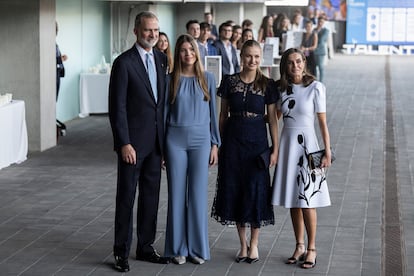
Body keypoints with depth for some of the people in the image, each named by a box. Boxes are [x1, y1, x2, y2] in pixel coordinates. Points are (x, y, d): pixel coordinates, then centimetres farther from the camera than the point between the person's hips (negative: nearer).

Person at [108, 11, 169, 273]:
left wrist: (166, 137, 10)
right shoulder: (124, 63, -11)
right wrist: (124, 143, -17)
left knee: (151, 195, 12)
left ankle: (146, 246, 23)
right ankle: (121, 252, 11)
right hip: (133, 141, -6)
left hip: (156, 140, 6)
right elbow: (118, 107, -13)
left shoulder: (162, 59, 8)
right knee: (127, 196, 2)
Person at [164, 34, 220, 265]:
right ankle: (178, 248, 12)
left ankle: (198, 248, 12)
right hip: (176, 139, 0)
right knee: (177, 193, 3)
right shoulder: (171, 80, 3)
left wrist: (215, 144, 3)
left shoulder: (208, 78, 4)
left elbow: (213, 112, 7)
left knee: (198, 194, 1)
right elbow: (164, 112, 6)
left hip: (201, 139, 0)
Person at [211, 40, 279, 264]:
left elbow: (272, 119, 0)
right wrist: (219, 143, 5)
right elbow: (223, 115, 7)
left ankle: (254, 244, 15)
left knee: (256, 191, -1)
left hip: (257, 142, -1)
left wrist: (275, 149, -3)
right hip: (233, 142, 2)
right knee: (235, 191, 4)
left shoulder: (267, 85, -1)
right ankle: (243, 245, 17)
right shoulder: (229, 82, 2)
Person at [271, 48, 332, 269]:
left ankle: (311, 249, 8)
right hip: (287, 143, 5)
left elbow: (322, 121, -7)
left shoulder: (315, 87, -8)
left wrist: (327, 151, -8)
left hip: (307, 145, -4)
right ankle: (299, 246, 19)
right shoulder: (281, 88, 5)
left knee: (307, 201, -4)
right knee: (292, 200, 8)